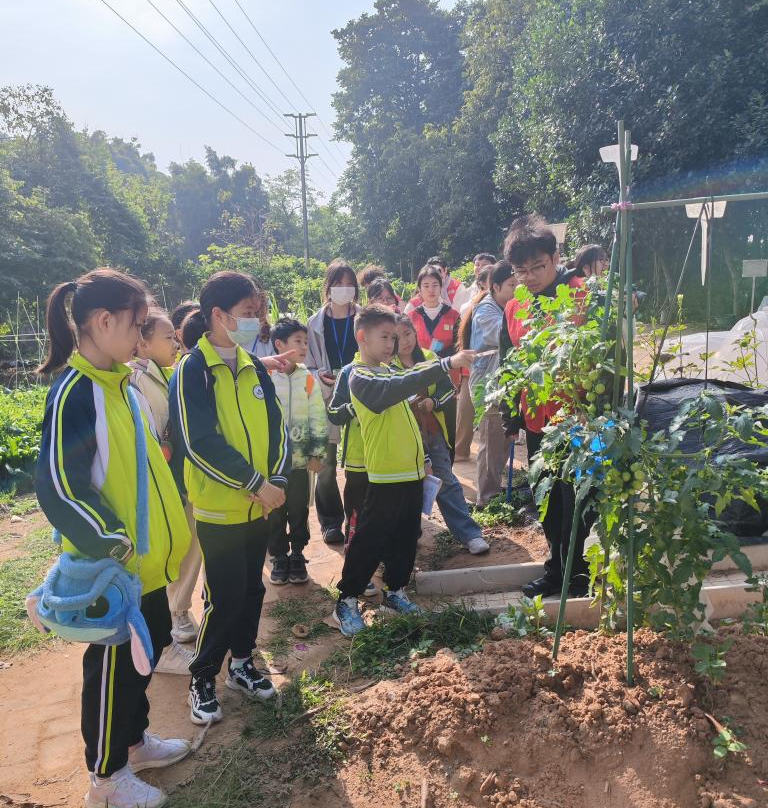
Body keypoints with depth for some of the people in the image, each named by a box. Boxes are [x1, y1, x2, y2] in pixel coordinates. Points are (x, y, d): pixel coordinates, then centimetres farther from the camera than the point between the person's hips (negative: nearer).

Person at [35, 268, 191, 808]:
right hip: (114, 569, -9)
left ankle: (134, 741, 44)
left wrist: (165, 531, 17)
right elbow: (58, 485, -25)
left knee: (148, 648, 22)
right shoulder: (74, 394, -22)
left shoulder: (119, 383, 5)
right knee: (113, 666, 9)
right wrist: (109, 541, -27)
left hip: (147, 558, 9)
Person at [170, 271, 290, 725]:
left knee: (252, 589, 16)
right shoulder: (192, 370, -14)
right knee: (224, 598, 2)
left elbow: (277, 425, 5)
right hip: (219, 508, -6)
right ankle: (202, 680, 22)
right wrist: (255, 483, -20)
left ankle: (242, 663, 35)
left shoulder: (254, 368, 6)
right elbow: (201, 442, -21)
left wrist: (278, 478, -10)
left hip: (259, 506, 6)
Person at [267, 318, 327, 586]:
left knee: (299, 511, 11)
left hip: (300, 458, 2)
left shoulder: (309, 379, -1)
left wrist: (317, 453, 0)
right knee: (275, 512, 10)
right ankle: (279, 558, 25)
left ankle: (297, 556, 27)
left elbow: (318, 418, 3)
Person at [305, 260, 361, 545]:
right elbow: (308, 366, 8)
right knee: (327, 464, 4)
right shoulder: (315, 324, 3)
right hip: (326, 400, 1)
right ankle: (331, 521, 20)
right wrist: (320, 376, -12)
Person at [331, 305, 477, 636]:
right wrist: (446, 364, -37)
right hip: (386, 476, -8)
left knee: (406, 538, 16)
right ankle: (346, 602, 13)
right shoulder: (360, 377, -15)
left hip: (412, 471, 9)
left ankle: (394, 592, 31)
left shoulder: (389, 370, 13)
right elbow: (399, 388, -33)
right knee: (369, 542, 0)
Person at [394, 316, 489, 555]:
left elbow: (448, 388, 9)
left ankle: (470, 534, 8)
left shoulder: (429, 358, 6)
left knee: (447, 481, 5)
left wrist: (433, 402, -9)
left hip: (432, 430, 3)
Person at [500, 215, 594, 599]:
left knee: (577, 502, 3)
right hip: (537, 420, 6)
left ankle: (578, 573, 20)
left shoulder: (584, 295, -9)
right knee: (547, 500, 16)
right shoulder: (514, 309, 8)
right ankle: (557, 566, 33)